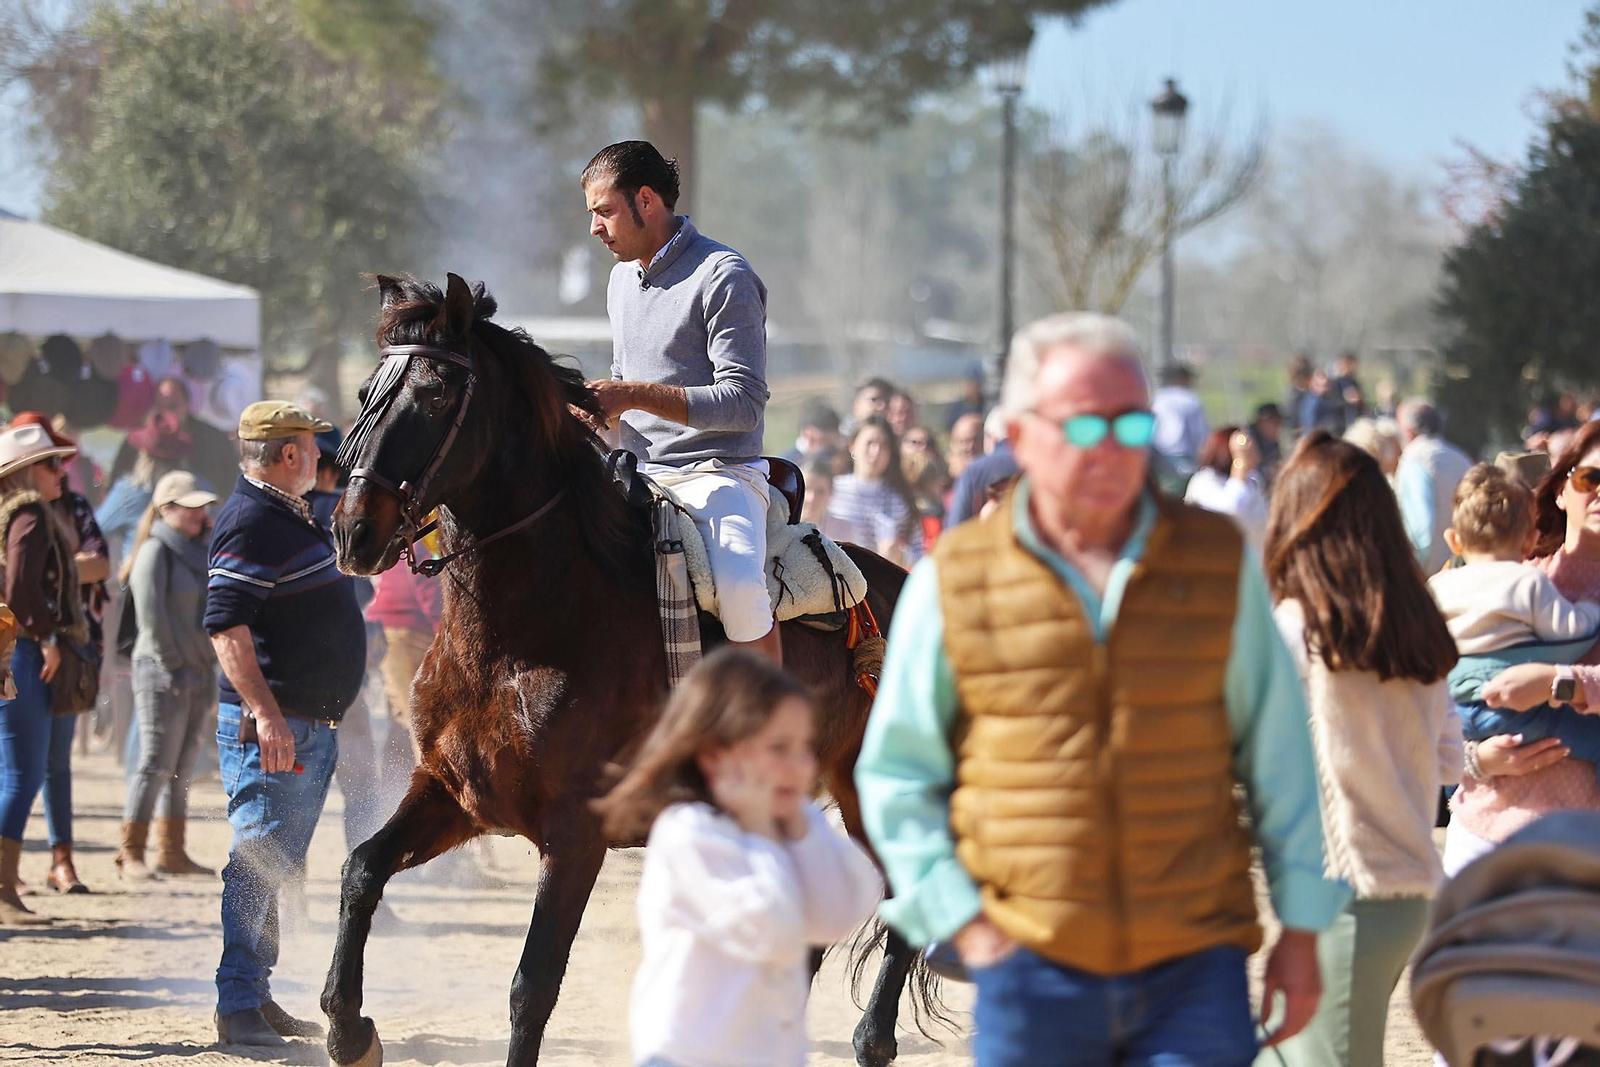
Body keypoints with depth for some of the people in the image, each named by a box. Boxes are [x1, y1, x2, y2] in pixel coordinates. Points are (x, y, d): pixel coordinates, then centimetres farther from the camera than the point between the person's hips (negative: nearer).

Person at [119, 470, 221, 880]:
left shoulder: (200, 551, 15)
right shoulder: (156, 551, -9)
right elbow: (150, 615, -14)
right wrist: (171, 665, -14)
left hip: (201, 672, 8)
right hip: (164, 673, -8)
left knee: (183, 768, 9)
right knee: (157, 764, -8)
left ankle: (171, 851, 14)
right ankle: (131, 853, -5)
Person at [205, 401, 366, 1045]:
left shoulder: (295, 517, 16)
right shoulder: (249, 523, -16)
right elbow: (226, 627, -24)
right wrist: (265, 714, -30)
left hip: (313, 723, 10)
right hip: (272, 725, -10)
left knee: (278, 863, 14)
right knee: (259, 860, -9)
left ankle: (258, 996, 21)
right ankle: (238, 1007, -7)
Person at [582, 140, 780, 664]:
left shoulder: (723, 278, -11)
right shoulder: (623, 277, 16)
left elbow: (744, 403, -16)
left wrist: (636, 396, -23)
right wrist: (594, 407, 4)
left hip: (717, 474, -8)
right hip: (639, 474, 8)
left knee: (738, 580, -34)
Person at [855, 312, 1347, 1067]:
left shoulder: (1220, 564, 6)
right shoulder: (952, 584, 2)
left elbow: (1279, 758, 11)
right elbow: (897, 775, 8)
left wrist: (1301, 928, 10)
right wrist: (961, 919, -2)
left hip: (1197, 971, 1)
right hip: (1032, 970, 0)